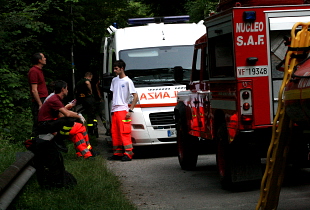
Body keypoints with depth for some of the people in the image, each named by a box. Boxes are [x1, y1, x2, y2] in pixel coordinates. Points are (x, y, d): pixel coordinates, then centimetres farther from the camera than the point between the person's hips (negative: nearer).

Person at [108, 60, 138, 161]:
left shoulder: (127, 81, -6)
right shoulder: (114, 80, 16)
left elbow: (135, 96, -9)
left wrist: (130, 110, -13)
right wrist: (112, 107, 14)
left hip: (123, 110, -7)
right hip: (114, 111, 7)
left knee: (124, 132, -12)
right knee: (115, 133, 7)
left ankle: (128, 153, -10)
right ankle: (117, 153, 13)